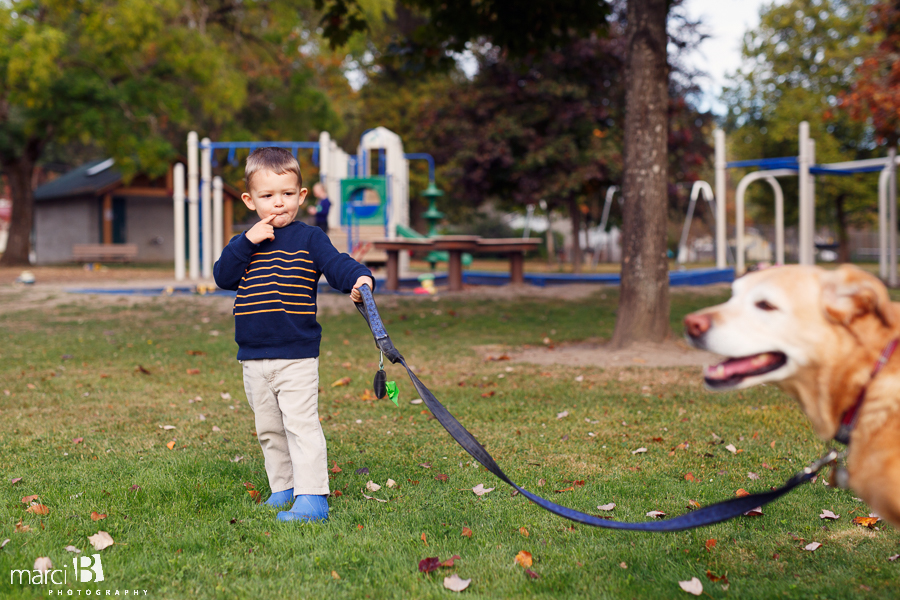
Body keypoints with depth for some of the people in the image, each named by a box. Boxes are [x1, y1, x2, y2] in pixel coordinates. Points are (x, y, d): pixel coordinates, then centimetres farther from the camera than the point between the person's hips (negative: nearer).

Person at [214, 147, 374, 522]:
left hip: (296, 357, -5)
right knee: (269, 429, 15)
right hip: (253, 358, 5)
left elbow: (337, 265, -15)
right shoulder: (244, 244, 9)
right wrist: (247, 243, -15)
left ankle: (312, 497, -11)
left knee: (301, 425, -11)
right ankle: (283, 488, 29)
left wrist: (359, 279, -36)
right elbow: (222, 277, -4)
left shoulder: (309, 239, -3)